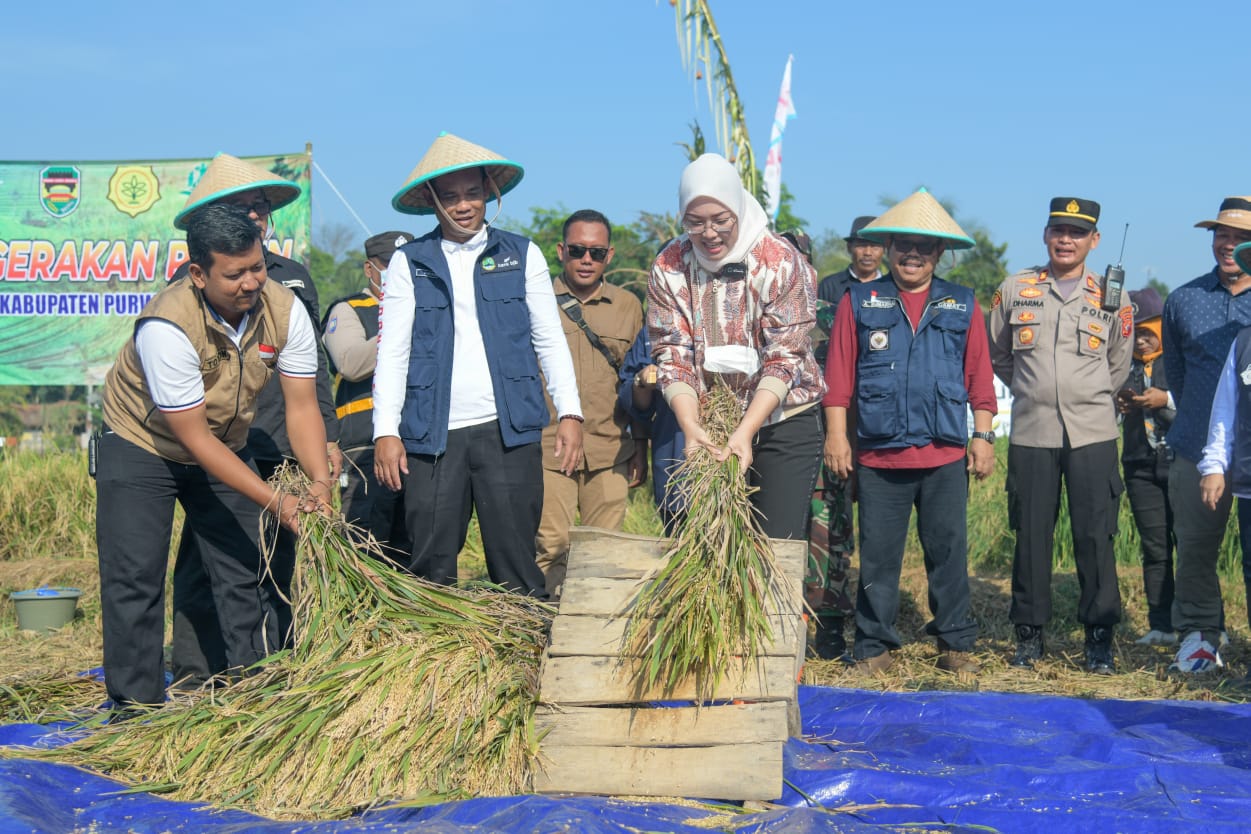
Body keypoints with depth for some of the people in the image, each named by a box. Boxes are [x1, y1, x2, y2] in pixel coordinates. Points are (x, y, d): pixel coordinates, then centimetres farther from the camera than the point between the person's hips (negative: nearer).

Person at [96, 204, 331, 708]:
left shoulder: (284, 310, -19)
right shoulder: (167, 326, -34)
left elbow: (301, 406, -16)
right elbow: (195, 438, -30)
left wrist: (320, 482, -33)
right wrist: (276, 502, -33)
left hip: (227, 448, 5)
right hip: (143, 448, -4)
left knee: (245, 575, 2)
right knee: (134, 581, -7)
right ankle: (137, 713, 4)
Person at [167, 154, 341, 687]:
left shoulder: (293, 277, 16)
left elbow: (313, 367, 20)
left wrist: (327, 437, 14)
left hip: (284, 450, 5)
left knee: (277, 570, 9)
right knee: (206, 570, -4)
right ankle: (194, 681, 4)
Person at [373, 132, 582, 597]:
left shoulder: (522, 255, 11)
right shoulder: (408, 263, 10)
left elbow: (550, 340, 11)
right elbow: (392, 351, 6)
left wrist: (569, 412, 0)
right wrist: (386, 430, -4)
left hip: (509, 430, 0)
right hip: (432, 435, 0)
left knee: (515, 564, 0)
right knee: (430, 569, 1)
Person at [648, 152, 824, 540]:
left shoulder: (781, 262, -14)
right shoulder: (668, 267, -4)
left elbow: (784, 359, -16)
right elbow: (672, 356, -7)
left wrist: (746, 431, -25)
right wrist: (690, 427, -22)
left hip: (783, 423, -3)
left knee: (779, 545, -8)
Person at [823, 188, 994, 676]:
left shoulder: (962, 306, 10)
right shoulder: (860, 302, 6)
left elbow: (979, 379, 11)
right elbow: (838, 375, 3)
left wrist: (983, 437, 5)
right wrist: (836, 435, -3)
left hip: (946, 457, 1)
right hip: (878, 455, -1)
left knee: (949, 551, 6)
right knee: (878, 556, 4)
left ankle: (956, 644, 16)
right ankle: (874, 646, 13)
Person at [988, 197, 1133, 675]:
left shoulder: (1111, 299, 6)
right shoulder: (1015, 290, 7)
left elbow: (1118, 367, 18)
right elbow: (996, 355, 18)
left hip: (1093, 435, -1)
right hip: (1030, 434, 1)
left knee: (1095, 536, -2)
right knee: (1031, 535, 4)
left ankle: (1100, 637, 7)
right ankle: (1029, 634, 14)